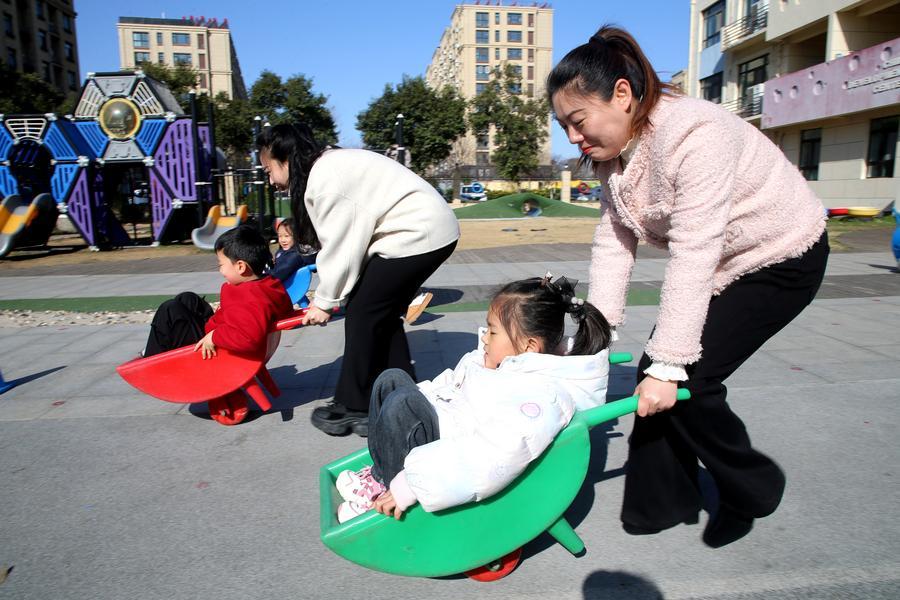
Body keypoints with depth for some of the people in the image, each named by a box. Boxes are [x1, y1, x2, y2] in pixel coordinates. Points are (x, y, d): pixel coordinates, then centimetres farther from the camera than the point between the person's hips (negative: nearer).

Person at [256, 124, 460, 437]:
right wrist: (330, 295, 6)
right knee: (382, 314, 15)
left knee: (361, 314, -2)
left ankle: (354, 408, 11)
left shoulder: (324, 179, -14)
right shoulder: (330, 165, 16)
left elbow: (339, 248, -13)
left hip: (418, 235, -10)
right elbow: (344, 240, 12)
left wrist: (325, 301, -1)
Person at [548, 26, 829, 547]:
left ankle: (752, 491, 15)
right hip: (718, 264, 8)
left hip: (782, 257, -7)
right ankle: (663, 501, 17)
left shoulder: (696, 136, -33)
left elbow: (694, 255, -35)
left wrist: (668, 365, -33)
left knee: (688, 379, -13)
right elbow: (614, 239, -8)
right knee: (657, 374, -1)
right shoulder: (611, 150, -7)